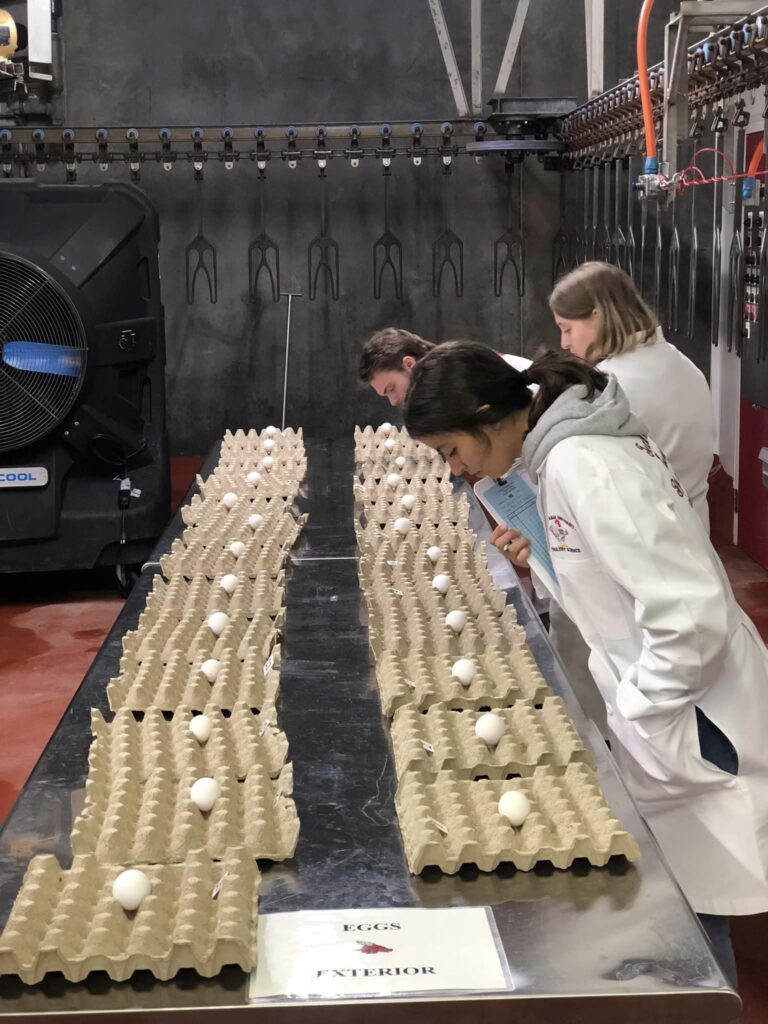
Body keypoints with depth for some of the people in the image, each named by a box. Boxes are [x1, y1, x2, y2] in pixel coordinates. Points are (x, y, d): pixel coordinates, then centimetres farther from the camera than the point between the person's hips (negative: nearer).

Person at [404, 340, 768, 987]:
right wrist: (553, 553, 7)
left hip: (694, 734, -9)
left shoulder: (583, 466, -24)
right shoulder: (570, 442, 6)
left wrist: (633, 713, -16)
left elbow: (692, 614, -27)